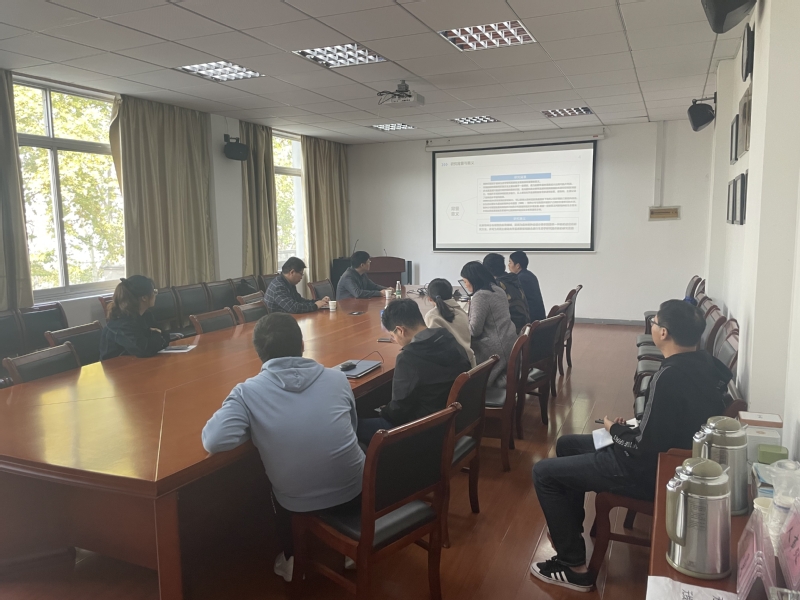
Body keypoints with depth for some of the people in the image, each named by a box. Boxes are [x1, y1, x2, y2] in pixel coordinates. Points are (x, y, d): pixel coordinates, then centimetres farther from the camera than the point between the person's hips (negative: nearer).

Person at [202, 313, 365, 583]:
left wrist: (254, 428, -4)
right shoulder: (337, 378, -6)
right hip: (354, 490, 1)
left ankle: (292, 557, 46)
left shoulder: (248, 392, -14)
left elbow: (213, 441, -23)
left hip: (298, 504, -1)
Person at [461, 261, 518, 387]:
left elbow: (474, 330, -20)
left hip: (496, 348, -9)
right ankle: (504, 376, 11)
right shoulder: (498, 290, 9)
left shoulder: (480, 296, -19)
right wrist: (472, 306, 24)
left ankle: (501, 379, 3)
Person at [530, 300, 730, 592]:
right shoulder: (705, 362, -1)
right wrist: (631, 428, 6)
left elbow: (644, 448, -26)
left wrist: (615, 430, -7)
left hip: (652, 470, -10)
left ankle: (574, 567, 4)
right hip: (668, 452, 10)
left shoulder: (669, 377, -30)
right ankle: (571, 529, 35)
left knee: (544, 472, -3)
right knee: (566, 444, 22)